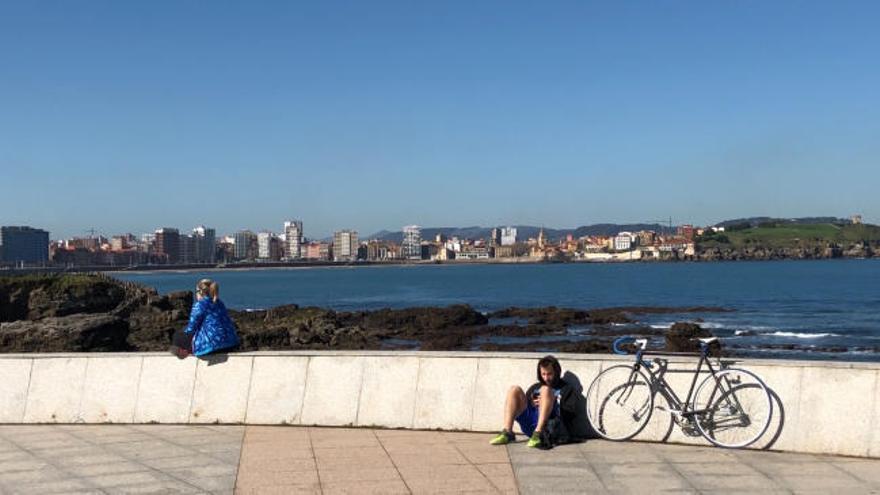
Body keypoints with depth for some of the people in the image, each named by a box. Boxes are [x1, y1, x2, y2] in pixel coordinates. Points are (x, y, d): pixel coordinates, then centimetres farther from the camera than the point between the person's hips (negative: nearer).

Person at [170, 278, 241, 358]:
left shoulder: (199, 305, -8)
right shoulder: (220, 303, 14)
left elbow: (191, 328, -5)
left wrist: (185, 332, 19)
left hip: (213, 344, -8)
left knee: (178, 335, 10)